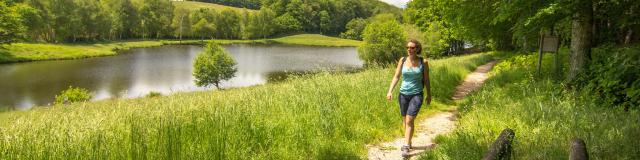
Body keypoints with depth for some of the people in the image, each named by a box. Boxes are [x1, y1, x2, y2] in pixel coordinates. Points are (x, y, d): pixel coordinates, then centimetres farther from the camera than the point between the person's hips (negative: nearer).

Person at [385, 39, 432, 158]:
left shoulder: (423, 62, -5)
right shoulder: (402, 60, -1)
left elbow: (426, 80, 4)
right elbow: (396, 76, 0)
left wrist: (429, 95, 11)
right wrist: (390, 91, -11)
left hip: (417, 94, -3)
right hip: (403, 94, 3)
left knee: (409, 120, -13)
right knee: (405, 120, 14)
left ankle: (406, 147, -11)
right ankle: (408, 142, 32)